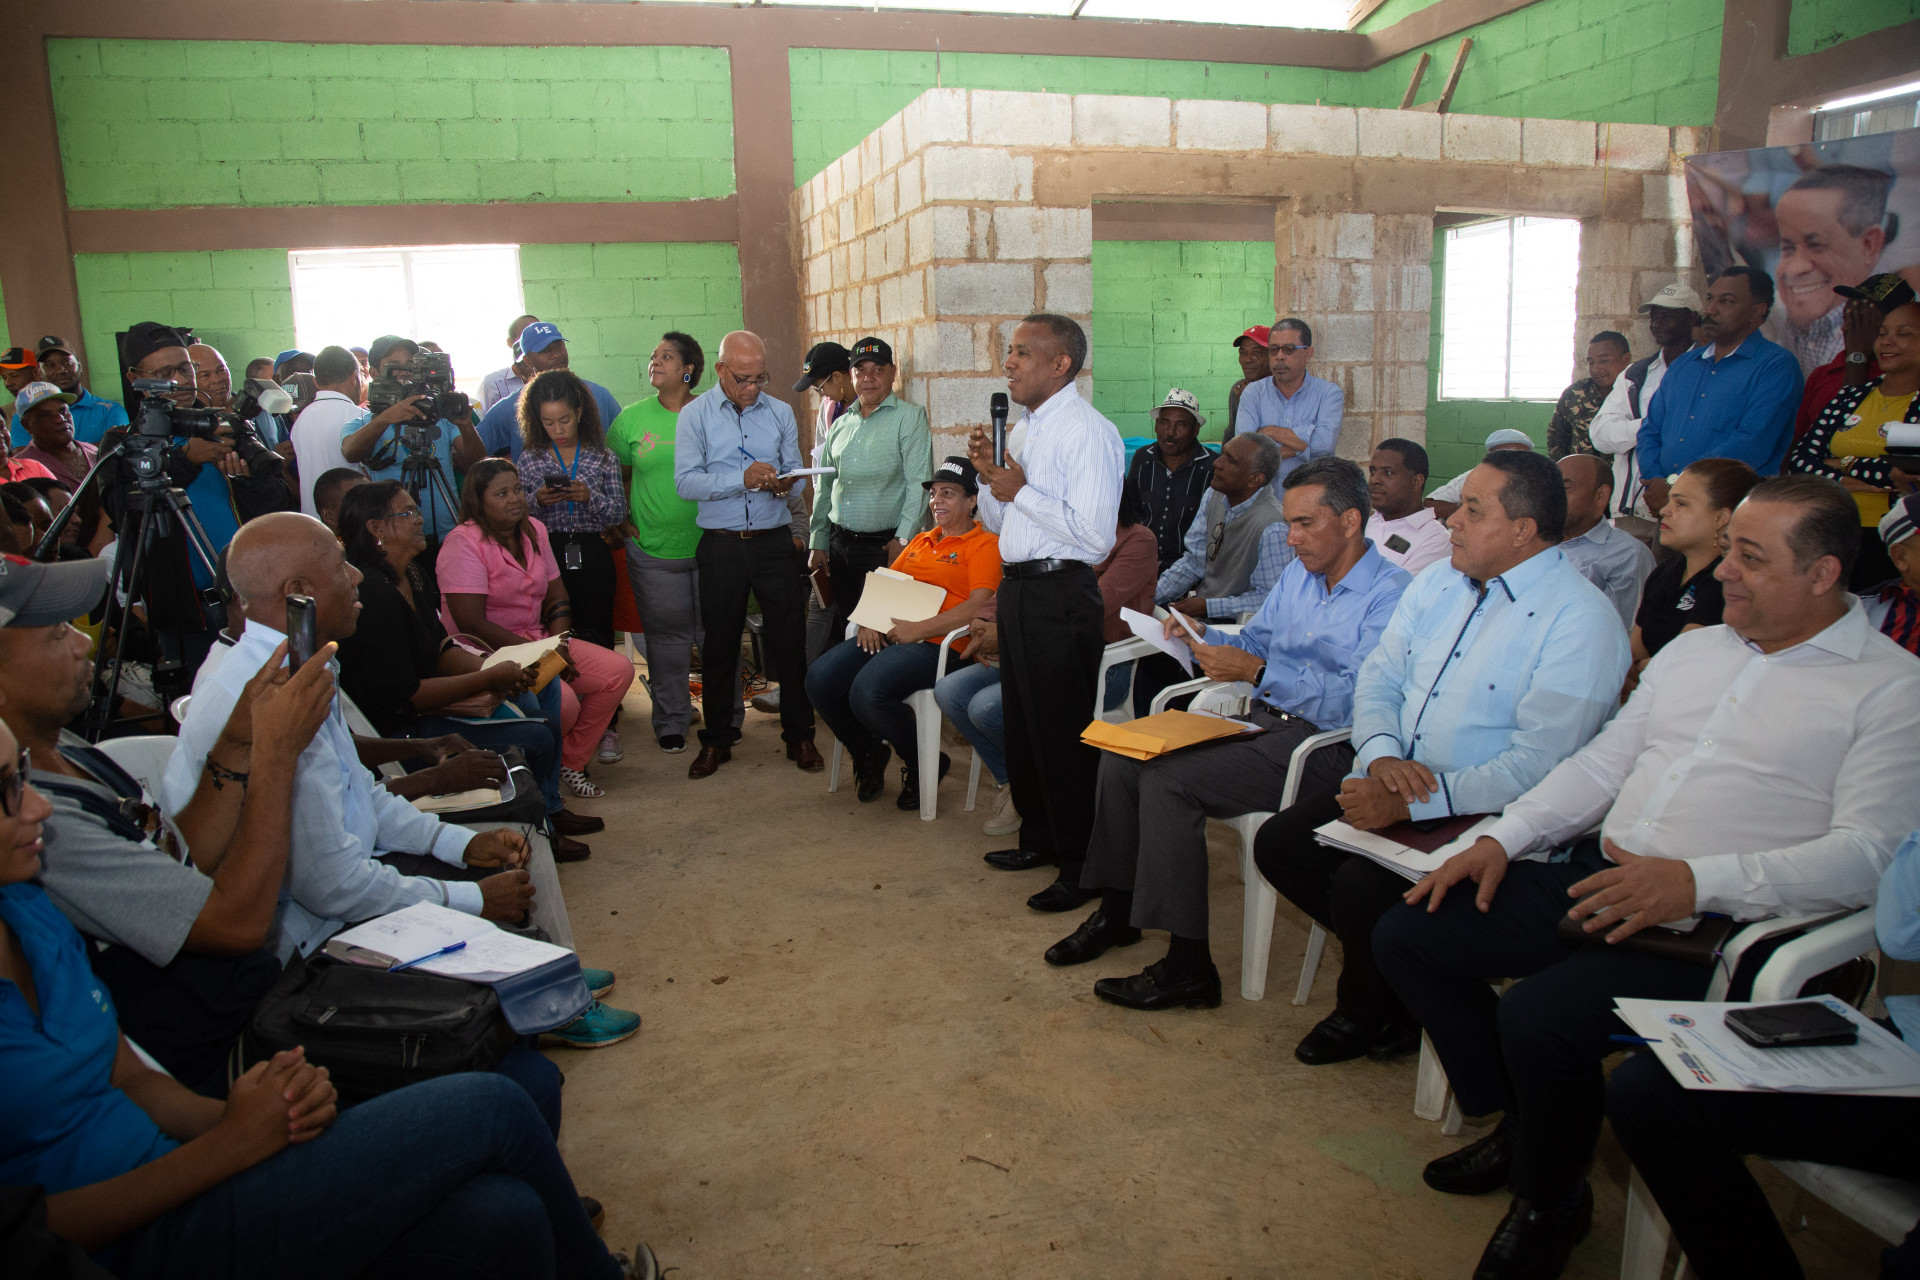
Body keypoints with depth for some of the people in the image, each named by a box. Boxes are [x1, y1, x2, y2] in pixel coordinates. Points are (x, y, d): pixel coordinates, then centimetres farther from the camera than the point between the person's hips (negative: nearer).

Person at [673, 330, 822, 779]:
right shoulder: (695, 415, 1)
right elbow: (685, 481, -9)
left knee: (790, 639, 2)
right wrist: (744, 478, -20)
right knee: (719, 644, 8)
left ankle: (799, 736, 15)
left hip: (774, 540, 2)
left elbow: (796, 469, 11)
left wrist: (785, 484, -13)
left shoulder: (780, 412, 10)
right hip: (720, 544, -1)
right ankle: (716, 740, 21)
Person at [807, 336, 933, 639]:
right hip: (839, 545, 5)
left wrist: (903, 539, -17)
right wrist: (817, 543, 13)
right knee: (842, 631, 10)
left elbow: (919, 483, -10)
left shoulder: (910, 417, -2)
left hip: (885, 546, -5)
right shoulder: (841, 424, 15)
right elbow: (824, 487, 19)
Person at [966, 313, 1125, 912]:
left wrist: (1021, 491, -18)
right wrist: (988, 473, 3)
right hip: (1017, 588, 10)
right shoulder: (1026, 428, 15)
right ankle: (1039, 836, 36)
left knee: (1064, 731, -2)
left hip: (1060, 596, -10)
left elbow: (1095, 536, -24)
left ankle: (1082, 866, 12)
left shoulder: (1089, 433, -14)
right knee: (1023, 721, 19)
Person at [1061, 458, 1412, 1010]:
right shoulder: (1297, 574, 15)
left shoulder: (1392, 596, -12)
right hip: (1263, 721, 9)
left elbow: (1358, 701, -22)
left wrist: (1257, 672, -26)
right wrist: (1201, 637, 0)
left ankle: (1188, 967, -17)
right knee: (1121, 756, -6)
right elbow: (1254, 643, 21)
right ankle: (1118, 910, 8)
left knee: (1168, 779, -25)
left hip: (1327, 744, -8)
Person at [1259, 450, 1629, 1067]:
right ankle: (1382, 966, 13)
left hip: (1486, 817, -7)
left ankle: (1372, 1006, 8)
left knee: (1359, 889, -26)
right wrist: (1381, 757, -13)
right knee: (1279, 844, -8)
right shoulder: (1438, 583, 10)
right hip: (1393, 788, 8)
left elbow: (1536, 767, -21)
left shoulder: (1581, 621, -15)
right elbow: (1377, 680, 9)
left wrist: (1413, 802, -26)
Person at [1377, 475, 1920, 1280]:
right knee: (1405, 937, -2)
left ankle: (1553, 1200, 3)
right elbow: (1602, 764, 19)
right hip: (1596, 880, 8)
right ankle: (1519, 1127, 18)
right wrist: (1503, 838, 5)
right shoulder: (1694, 651, 17)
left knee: (1540, 1015, -30)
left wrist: (1698, 881, -28)